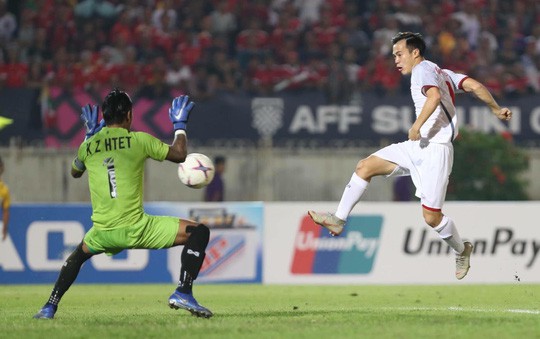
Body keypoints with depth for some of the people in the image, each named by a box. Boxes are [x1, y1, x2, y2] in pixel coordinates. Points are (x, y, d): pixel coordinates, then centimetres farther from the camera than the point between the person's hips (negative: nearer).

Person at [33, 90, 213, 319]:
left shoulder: (88, 146, 9)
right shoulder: (138, 140, -2)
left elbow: (75, 172, 32)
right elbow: (179, 155, 8)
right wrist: (179, 125, 25)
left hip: (102, 234, 4)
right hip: (136, 229, -4)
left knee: (80, 254, 37)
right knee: (198, 233, 4)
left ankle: (50, 307, 28)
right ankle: (183, 293, -11)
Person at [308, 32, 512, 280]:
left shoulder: (422, 70, -8)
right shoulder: (442, 73, 19)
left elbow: (434, 96, -28)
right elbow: (475, 86, 12)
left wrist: (416, 126, -27)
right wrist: (496, 109, 19)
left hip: (435, 150, -10)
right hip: (417, 147, 10)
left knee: (431, 216, -7)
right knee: (365, 166, 1)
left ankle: (461, 251, 17)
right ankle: (338, 220, 5)